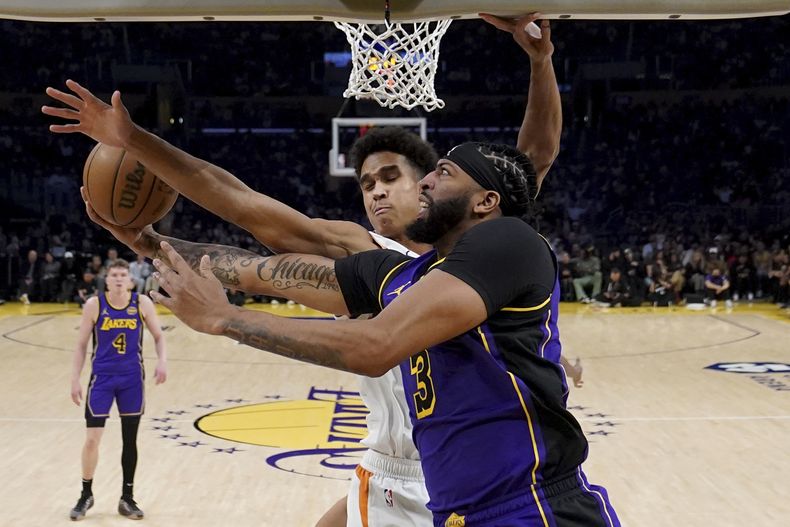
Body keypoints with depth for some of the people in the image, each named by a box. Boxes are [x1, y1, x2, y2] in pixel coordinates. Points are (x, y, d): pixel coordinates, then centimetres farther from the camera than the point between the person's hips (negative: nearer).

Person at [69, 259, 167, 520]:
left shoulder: (142, 303, -5)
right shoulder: (94, 305, -7)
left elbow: (158, 336, 6)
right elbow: (81, 345, 0)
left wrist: (162, 361, -11)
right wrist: (75, 379, -4)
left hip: (132, 379, 1)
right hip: (102, 378, -1)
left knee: (130, 440, 7)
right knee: (92, 439, -3)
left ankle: (127, 498, 19)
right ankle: (86, 496, 18)